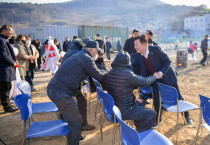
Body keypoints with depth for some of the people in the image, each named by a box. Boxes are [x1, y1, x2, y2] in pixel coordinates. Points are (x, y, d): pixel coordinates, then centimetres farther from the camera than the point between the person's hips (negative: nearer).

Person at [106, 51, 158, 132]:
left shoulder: (110, 73, -2)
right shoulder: (127, 74, -27)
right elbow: (145, 82, -13)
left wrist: (133, 98, 11)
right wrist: (154, 76, 6)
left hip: (114, 106, 9)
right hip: (122, 111, -9)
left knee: (140, 103, 27)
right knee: (152, 114, -1)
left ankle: (139, 125, 39)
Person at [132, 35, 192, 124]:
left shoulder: (156, 49, -22)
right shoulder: (138, 56, -9)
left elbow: (168, 61, -17)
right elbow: (134, 68, 4)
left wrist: (161, 72, -30)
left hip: (167, 76, -3)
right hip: (155, 79, 3)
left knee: (178, 97, 8)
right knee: (156, 100, -5)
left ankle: (186, 116, 32)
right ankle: (158, 119, 20)